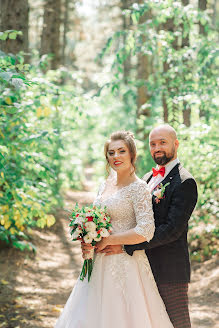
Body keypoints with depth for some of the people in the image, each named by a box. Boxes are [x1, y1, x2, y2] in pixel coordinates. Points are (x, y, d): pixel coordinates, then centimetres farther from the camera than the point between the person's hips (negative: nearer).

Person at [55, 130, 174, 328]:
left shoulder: (138, 188, -11)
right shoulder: (106, 186, 11)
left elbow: (146, 231, -20)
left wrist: (107, 241, -15)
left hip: (125, 264, -7)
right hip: (100, 265, 8)